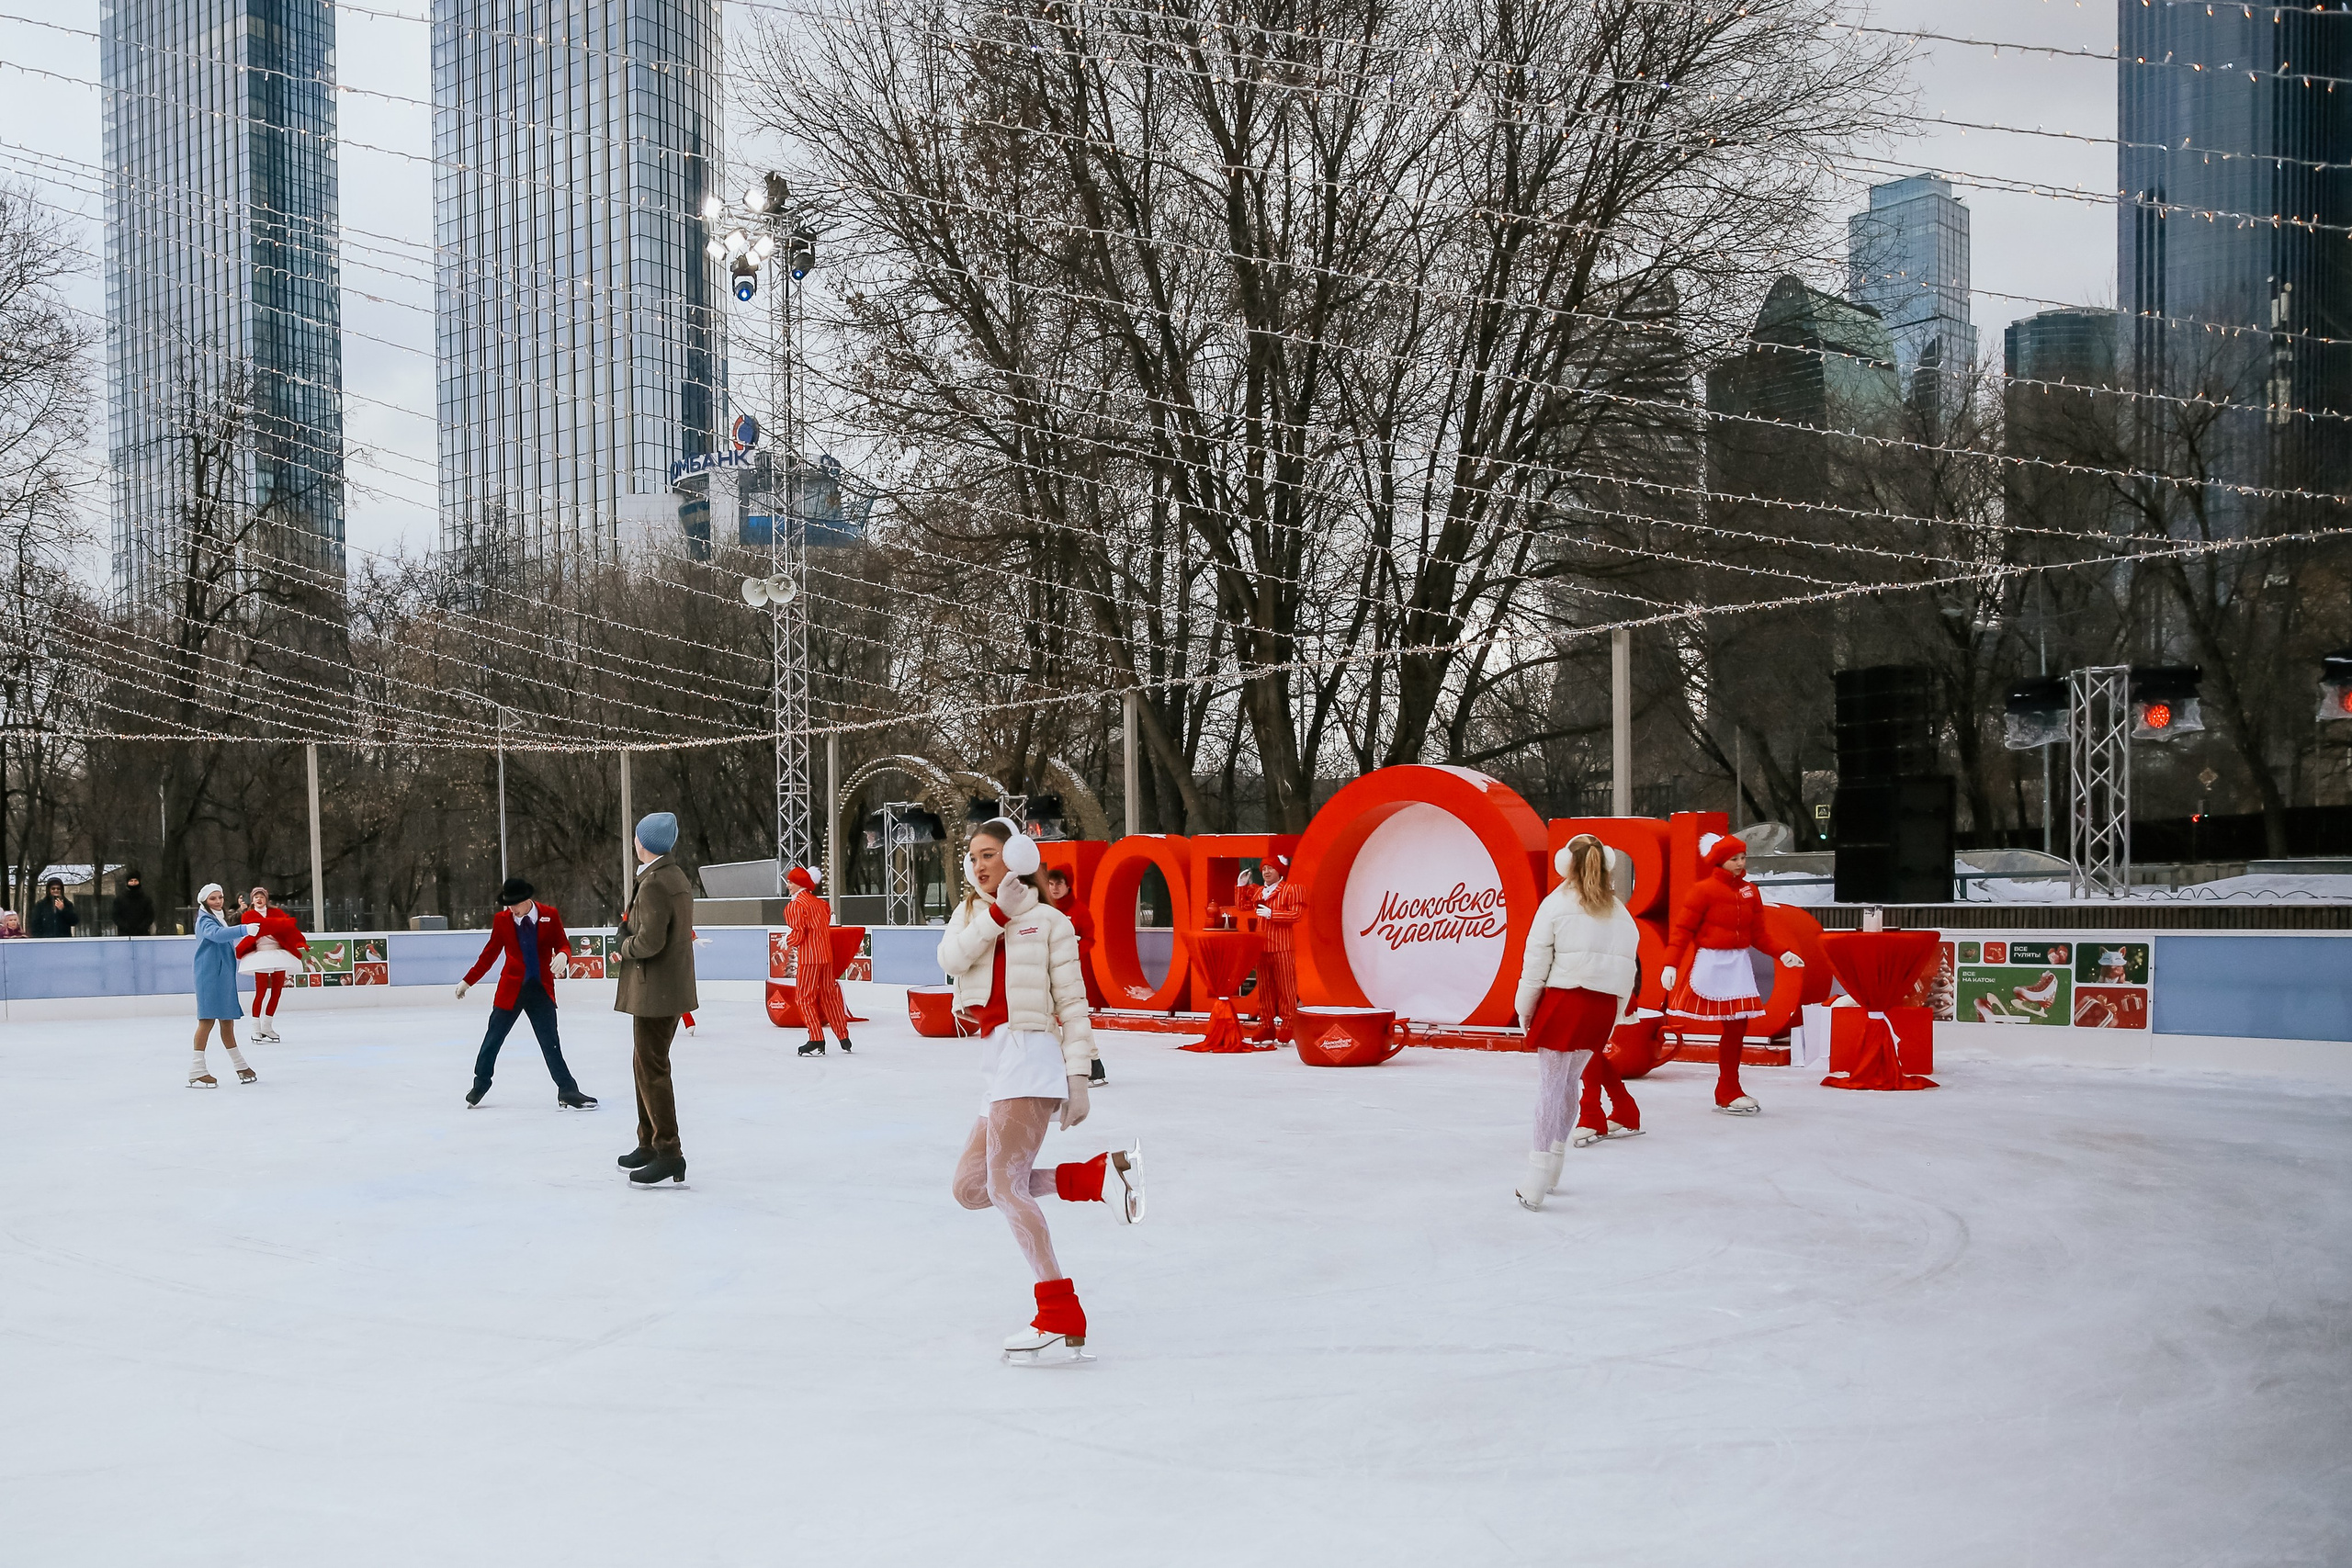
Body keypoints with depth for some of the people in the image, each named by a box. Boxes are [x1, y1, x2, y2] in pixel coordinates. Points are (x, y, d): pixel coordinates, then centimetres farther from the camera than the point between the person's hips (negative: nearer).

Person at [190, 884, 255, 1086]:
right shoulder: (205, 920, -9)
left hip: (224, 976, 9)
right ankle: (196, 1071, -8)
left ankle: (239, 1066, 21)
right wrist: (245, 929, -42)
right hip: (209, 976, -9)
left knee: (227, 1021, 14)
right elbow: (216, 934, -32)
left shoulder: (221, 919, 19)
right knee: (207, 1020, -10)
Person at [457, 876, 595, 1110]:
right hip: (511, 988, 1)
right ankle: (480, 1084, 29)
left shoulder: (550, 915, -5)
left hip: (541, 990, -1)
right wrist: (467, 981, 10)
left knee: (551, 1042, -1)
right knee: (493, 1038, 9)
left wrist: (563, 956, -22)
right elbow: (489, 954, 6)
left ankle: (568, 1092, 2)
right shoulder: (502, 920, -3)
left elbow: (562, 944, 2)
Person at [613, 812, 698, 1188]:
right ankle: (648, 1144, 28)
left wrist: (624, 949, -6)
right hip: (672, 987, 10)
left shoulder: (653, 884, -19)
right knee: (648, 1065, 19)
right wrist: (632, 935, 7)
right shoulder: (678, 878, 12)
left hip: (655, 991, -10)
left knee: (652, 1070, -6)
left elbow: (650, 941, -25)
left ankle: (669, 1156, -4)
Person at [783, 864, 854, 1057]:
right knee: (829, 996, 13)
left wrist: (788, 938, 7)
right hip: (827, 954, 7)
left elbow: (798, 934, -14)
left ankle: (817, 1042, -6)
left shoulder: (795, 906, -9)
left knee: (805, 997, 0)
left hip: (808, 956, -7)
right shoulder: (821, 904, 15)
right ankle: (844, 1040, 15)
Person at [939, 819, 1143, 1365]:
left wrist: (1078, 1077, -9)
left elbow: (1072, 1005, -1)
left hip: (1030, 1054, -8)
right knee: (971, 1187, 7)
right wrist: (997, 910, -11)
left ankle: (1062, 1321, -26)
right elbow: (951, 958, -5)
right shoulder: (969, 914, 17)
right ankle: (1101, 1174, 5)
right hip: (995, 1060, 8)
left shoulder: (1049, 921, 3)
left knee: (1004, 1183, -22)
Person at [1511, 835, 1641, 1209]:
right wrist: (1614, 1016, 14)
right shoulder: (1619, 911, 9)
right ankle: (1551, 1166, 28)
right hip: (1603, 1006, 4)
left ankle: (1536, 1185, -6)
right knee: (1568, 1081, 19)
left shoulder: (1557, 904, -3)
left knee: (1551, 1083, -2)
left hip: (1564, 999, -4)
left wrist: (1525, 1009, 4)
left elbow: (1536, 962, -5)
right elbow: (1630, 966, 7)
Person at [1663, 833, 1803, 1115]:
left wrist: (1782, 954, 0)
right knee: (1731, 1027, -6)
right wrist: (1670, 964, -20)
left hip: (1738, 964, 6)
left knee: (1737, 1027, 5)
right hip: (1710, 963, -5)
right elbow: (1682, 929, -11)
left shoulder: (1750, 892, 10)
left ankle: (1727, 1094, 15)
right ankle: (1729, 1093, 3)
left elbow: (1758, 933, 13)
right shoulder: (1703, 890, -7)